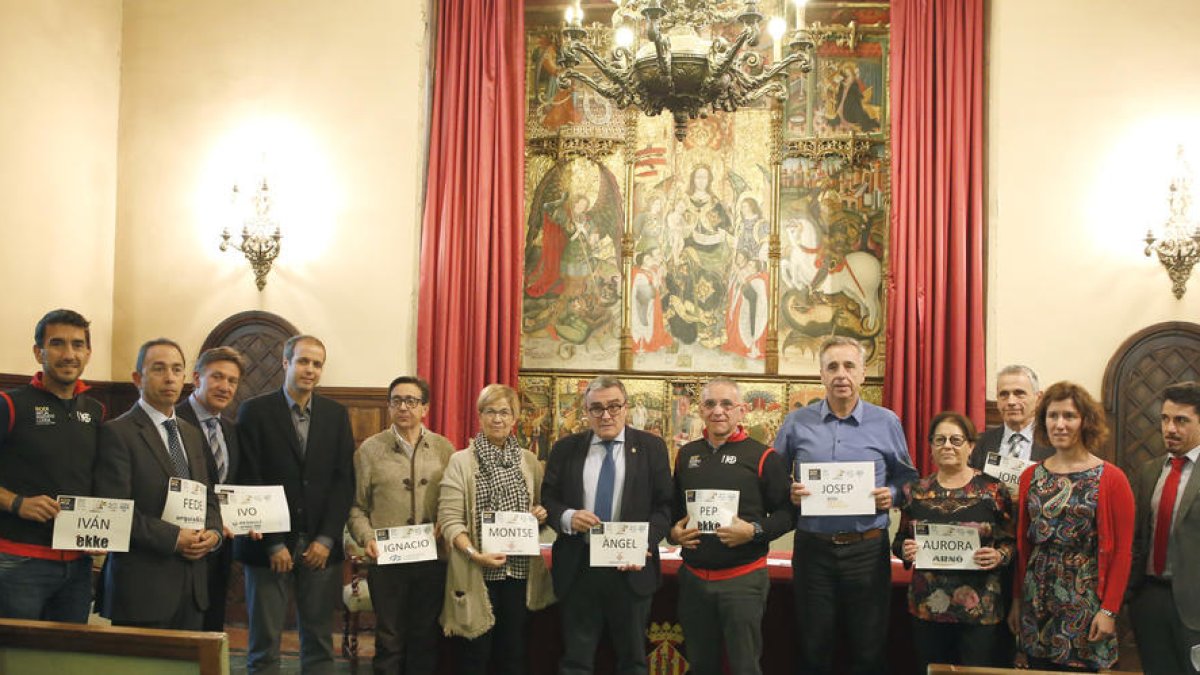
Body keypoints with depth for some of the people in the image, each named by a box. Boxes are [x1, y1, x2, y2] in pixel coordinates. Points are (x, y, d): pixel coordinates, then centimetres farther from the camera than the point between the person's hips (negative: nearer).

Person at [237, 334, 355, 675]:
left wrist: (326, 539, -6)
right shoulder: (255, 411, -1)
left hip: (321, 545, 2)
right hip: (269, 545, -2)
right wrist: (273, 544, -10)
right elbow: (251, 482, -6)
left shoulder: (336, 414, 8)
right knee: (264, 641, 4)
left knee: (319, 640, 6)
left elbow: (344, 480, 4)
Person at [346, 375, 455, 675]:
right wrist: (366, 537, -13)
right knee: (389, 639, 7)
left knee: (426, 638, 10)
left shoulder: (444, 448, 6)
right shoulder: (370, 449, 2)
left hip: (433, 558, 1)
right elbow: (356, 506, 3)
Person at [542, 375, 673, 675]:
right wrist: (567, 517, -15)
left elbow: (664, 506, -1)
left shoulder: (651, 447, 2)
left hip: (631, 567, 0)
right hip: (578, 568, 1)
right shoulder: (565, 448, 6)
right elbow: (547, 499, 7)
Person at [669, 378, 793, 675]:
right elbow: (672, 508, 18)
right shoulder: (686, 455, 10)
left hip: (743, 579, -4)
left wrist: (754, 531, -21)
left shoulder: (762, 457, -4)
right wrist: (673, 533, -1)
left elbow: (786, 512, -6)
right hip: (693, 579, 4)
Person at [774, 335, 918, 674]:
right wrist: (788, 492, -10)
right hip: (812, 547, 0)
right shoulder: (796, 423, 3)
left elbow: (907, 478, 11)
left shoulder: (886, 423, 3)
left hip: (868, 548, 0)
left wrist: (891, 495, -9)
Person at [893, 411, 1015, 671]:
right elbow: (899, 540, 12)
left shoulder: (993, 490, -2)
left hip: (980, 609, -2)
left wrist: (998, 556, -18)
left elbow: (1012, 542, 2)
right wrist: (905, 551, -9)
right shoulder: (916, 491, 5)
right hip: (926, 608, 3)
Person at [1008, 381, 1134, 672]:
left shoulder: (1111, 479, -6)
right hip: (1036, 600, 4)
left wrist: (1109, 610, -11)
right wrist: (1016, 600, 7)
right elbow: (1022, 544, 10)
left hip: (1084, 600, -3)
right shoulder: (1031, 476, 6)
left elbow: (1122, 552, -7)